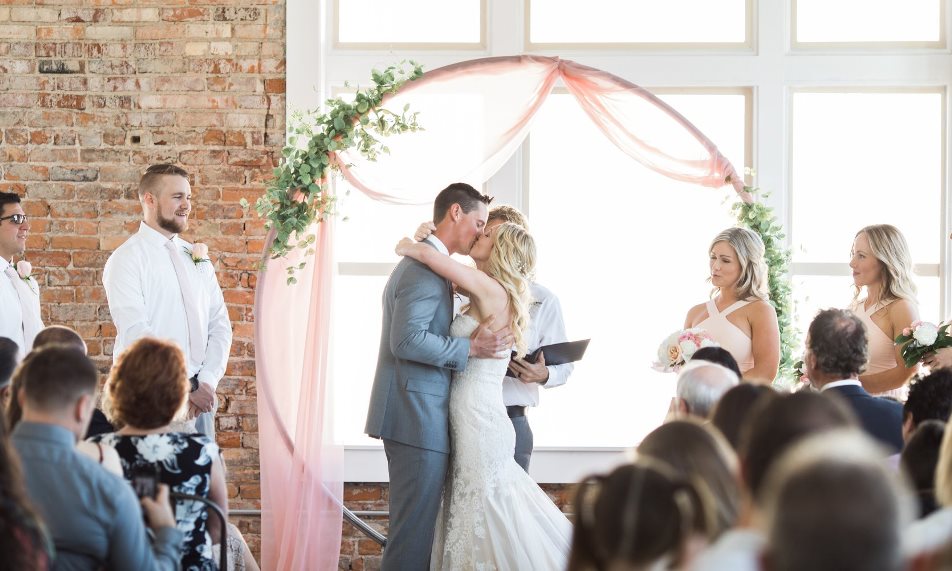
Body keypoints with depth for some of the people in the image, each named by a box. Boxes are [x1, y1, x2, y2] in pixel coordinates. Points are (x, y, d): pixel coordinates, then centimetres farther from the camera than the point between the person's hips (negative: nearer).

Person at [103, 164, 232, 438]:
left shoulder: (197, 256, 14)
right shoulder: (127, 259, -5)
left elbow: (219, 324, 11)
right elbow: (135, 333, -14)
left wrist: (207, 382, -5)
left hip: (200, 395, 5)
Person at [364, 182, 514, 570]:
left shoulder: (421, 262, 19)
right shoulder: (427, 267, -14)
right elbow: (407, 341, -23)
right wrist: (470, 349, -17)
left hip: (413, 416, 11)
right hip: (418, 419, -11)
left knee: (415, 525, 14)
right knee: (414, 529, -9)